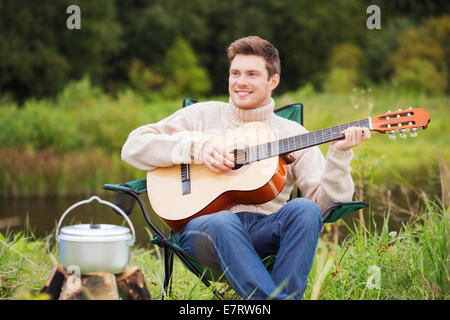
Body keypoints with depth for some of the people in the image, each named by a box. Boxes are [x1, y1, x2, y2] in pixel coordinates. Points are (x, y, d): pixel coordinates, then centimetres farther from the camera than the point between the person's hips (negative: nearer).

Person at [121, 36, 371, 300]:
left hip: (266, 229, 1)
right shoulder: (203, 115, 15)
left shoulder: (292, 134, 16)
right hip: (204, 225, -1)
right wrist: (196, 149, -5)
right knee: (223, 223, -37)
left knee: (305, 209, -30)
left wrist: (339, 154, -9)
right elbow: (134, 146, 6)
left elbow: (326, 201, 7)